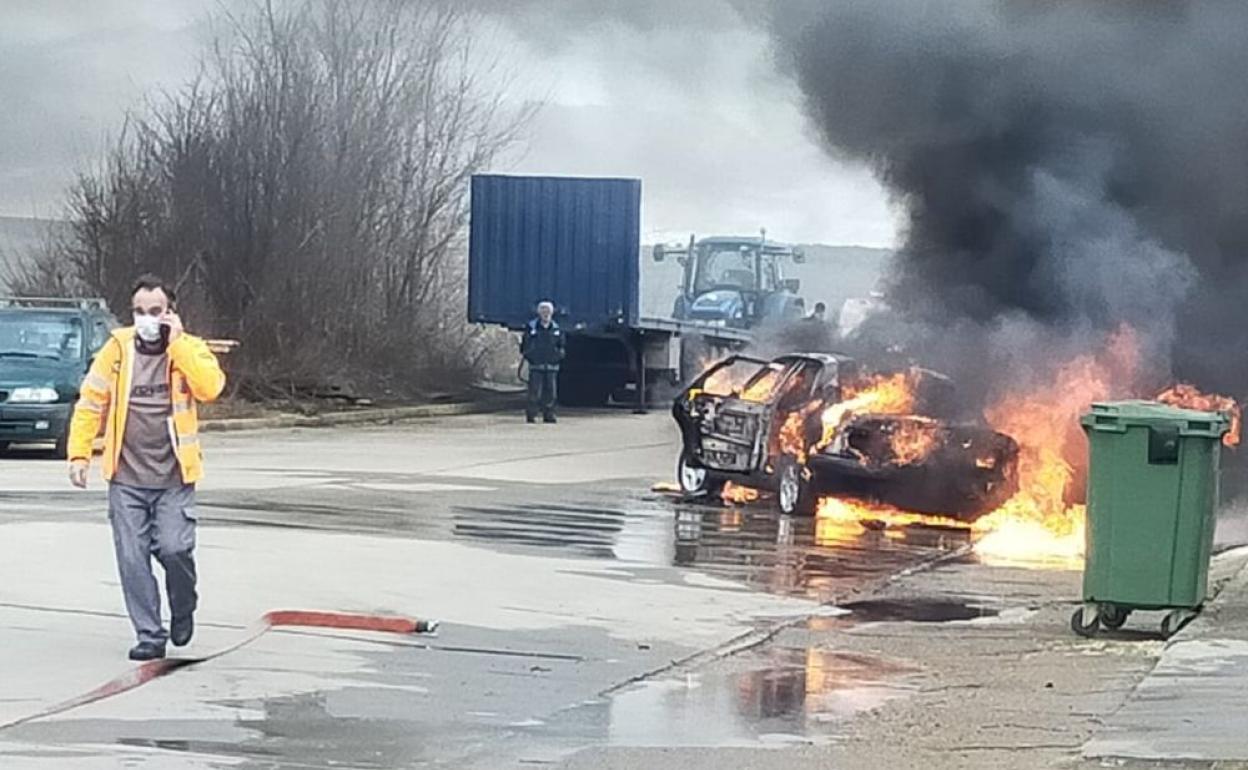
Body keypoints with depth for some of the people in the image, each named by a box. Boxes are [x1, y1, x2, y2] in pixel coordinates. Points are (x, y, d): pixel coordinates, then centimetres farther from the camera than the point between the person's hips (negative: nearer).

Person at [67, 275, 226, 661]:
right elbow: (90, 403, 6)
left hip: (174, 478, -2)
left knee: (174, 549, -11)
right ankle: (150, 636, 10)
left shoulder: (191, 348, 0)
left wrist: (176, 342, -19)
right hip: (126, 478, 2)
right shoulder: (117, 348, 2)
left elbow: (210, 387, -20)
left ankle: (183, 611, 18)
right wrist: (79, 453, -1)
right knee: (132, 560, -1)